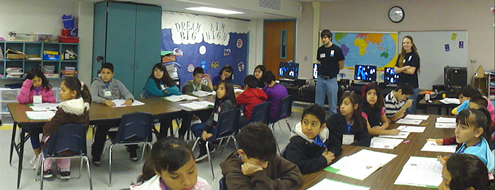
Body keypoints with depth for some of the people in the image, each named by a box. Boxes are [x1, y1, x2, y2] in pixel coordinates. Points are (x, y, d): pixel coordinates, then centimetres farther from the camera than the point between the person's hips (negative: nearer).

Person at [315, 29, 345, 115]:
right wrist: (323, 71, 5)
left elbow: (341, 66, -1)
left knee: (332, 105, 2)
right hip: (320, 79, 4)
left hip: (331, 80, -4)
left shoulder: (337, 50, -6)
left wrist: (332, 72, 6)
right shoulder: (320, 50, 8)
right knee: (318, 104, 9)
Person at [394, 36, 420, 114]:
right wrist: (404, 68, -13)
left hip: (412, 87, -6)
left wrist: (400, 69, -3)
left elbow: (411, 71, -13)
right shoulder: (401, 56, 13)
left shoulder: (414, 56, -4)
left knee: (410, 110, -3)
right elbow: (395, 70, 3)